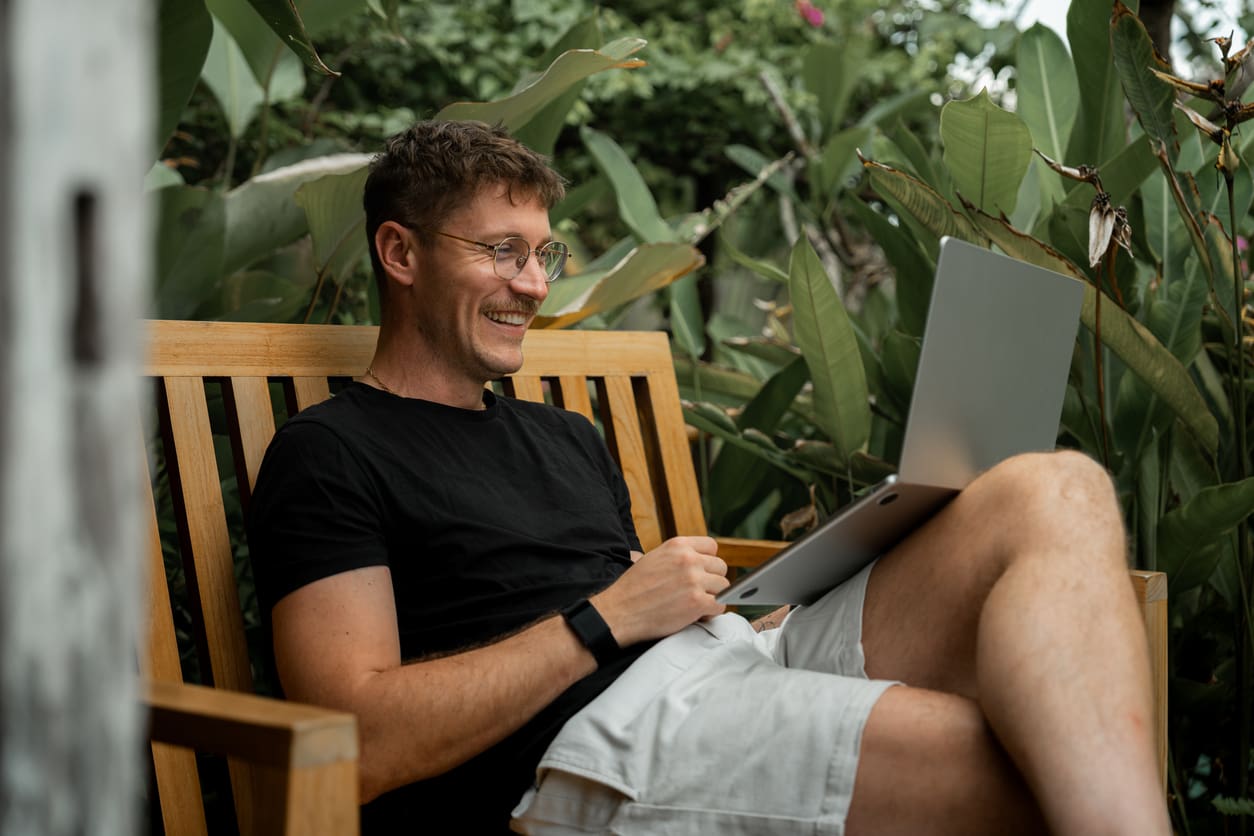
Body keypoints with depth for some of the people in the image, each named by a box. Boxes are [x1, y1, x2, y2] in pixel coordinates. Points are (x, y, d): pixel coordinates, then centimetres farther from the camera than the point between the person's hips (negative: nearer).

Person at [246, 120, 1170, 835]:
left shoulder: (566, 437, 31)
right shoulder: (330, 453, 5)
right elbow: (361, 746, -9)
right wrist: (604, 619, -9)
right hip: (582, 741, -8)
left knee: (1051, 493, -15)